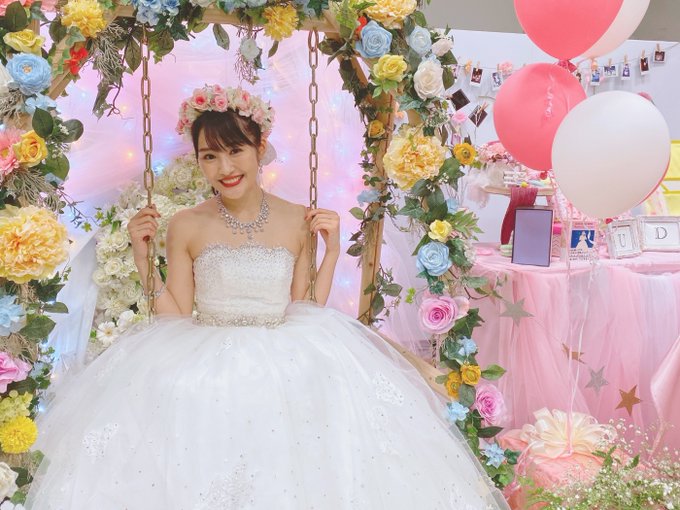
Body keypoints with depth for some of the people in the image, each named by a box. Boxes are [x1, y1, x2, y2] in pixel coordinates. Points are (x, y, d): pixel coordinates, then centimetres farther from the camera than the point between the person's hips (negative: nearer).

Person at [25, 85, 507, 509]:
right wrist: (143, 256, -6)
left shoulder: (298, 222, 1)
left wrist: (331, 250, -3)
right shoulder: (186, 227, -2)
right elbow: (177, 315, 0)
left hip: (286, 367, 1)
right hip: (202, 371, 0)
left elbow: (305, 312, 3)